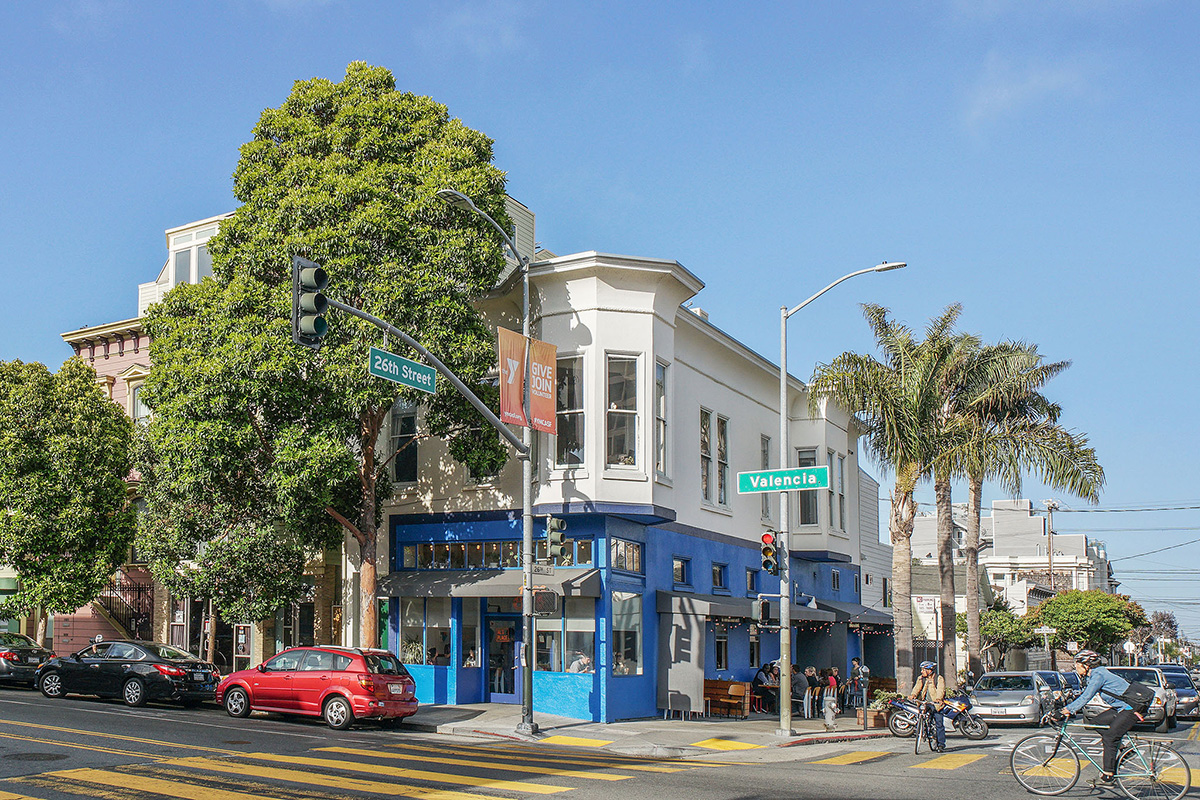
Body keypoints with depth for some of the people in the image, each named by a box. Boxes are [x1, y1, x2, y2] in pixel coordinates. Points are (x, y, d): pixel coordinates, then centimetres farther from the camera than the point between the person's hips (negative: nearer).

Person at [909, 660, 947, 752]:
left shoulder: (939, 679, -1)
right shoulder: (921, 679, 13)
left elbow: (940, 690, -17)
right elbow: (917, 687, -2)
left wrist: (938, 698, -36)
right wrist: (913, 695, -24)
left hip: (936, 704, -4)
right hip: (924, 702, 4)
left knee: (939, 724, -7)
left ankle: (941, 744, -1)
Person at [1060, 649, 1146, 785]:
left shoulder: (1098, 675, -18)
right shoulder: (1094, 675, 12)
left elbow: (1086, 697, -24)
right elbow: (1082, 695, 16)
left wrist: (1069, 710, -22)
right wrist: (1067, 708, 8)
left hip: (1132, 709, -10)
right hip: (1121, 707, 10)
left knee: (1109, 737, -11)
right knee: (1096, 723, 6)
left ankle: (1107, 775, -7)